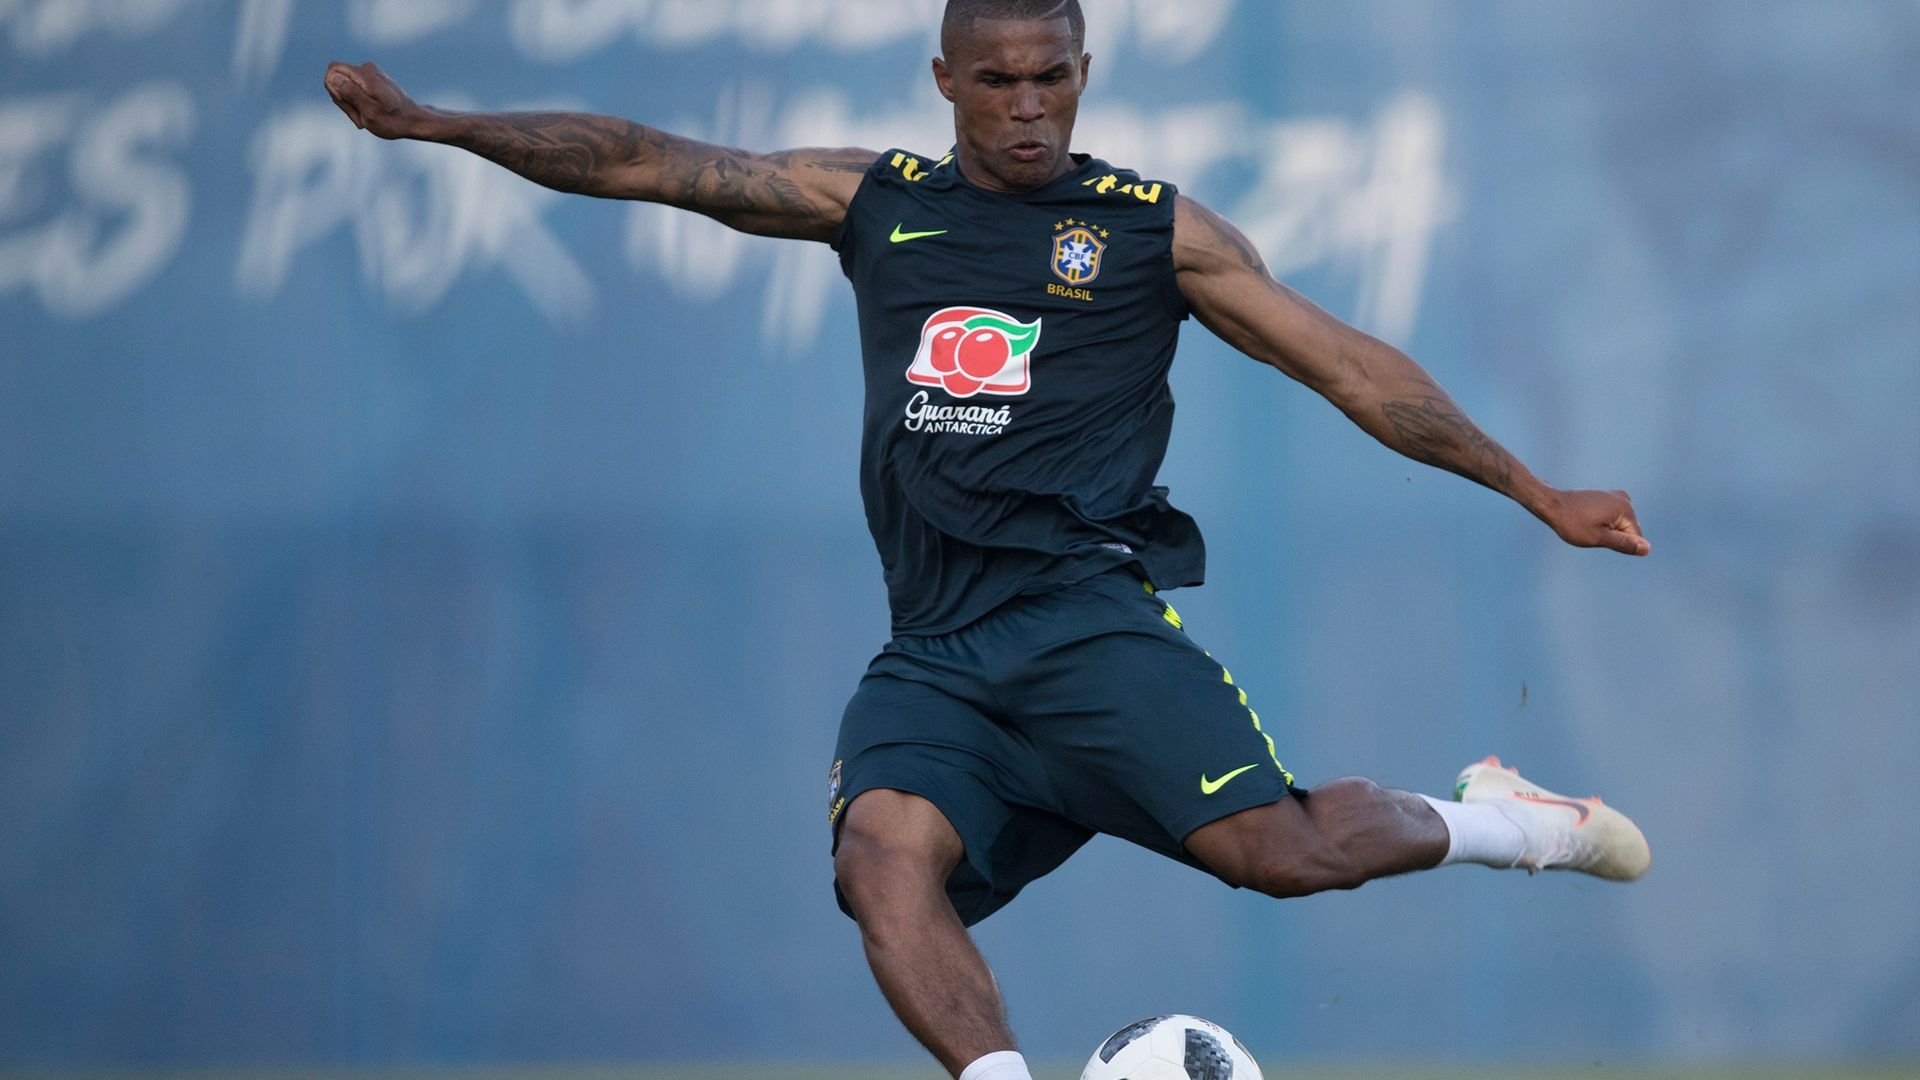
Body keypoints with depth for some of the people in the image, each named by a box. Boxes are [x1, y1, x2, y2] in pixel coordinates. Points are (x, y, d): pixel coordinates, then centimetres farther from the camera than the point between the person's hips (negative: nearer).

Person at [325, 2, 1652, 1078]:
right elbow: (643, 162, 16)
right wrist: (429, 123, 11)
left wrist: (1538, 494, 6)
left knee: (1282, 850, -21)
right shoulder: (873, 202, 16)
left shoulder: (1155, 229, 9)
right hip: (934, 655, 3)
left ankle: (1494, 820, 7)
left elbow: (1351, 366, 9)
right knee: (884, 853, -28)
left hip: (1087, 616, -3)